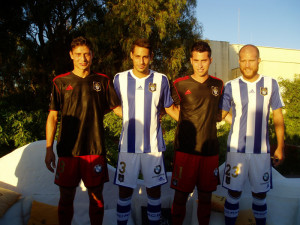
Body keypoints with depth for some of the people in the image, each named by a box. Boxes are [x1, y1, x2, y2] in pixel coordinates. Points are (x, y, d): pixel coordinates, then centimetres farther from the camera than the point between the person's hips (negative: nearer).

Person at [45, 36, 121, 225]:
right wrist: (49, 149, 1)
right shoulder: (61, 82, 5)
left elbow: (117, 108, 12)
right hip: (68, 151, 0)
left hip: (95, 149, 0)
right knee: (66, 197, 9)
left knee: (96, 196, 8)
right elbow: (53, 117, 5)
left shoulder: (103, 81, 6)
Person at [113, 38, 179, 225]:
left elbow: (170, 108, 10)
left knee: (154, 189, 10)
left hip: (153, 146, 0)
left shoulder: (161, 80, -1)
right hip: (128, 145, 0)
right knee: (125, 190, 9)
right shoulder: (120, 79, 1)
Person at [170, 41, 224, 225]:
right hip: (186, 149, -2)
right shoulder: (181, 85, -2)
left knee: (205, 196, 12)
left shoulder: (218, 85, 8)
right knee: (181, 195, 3)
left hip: (210, 149, 3)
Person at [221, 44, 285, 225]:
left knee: (260, 192, 12)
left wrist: (280, 147, 6)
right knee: (234, 190, 7)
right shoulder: (231, 87, -1)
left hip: (261, 149, 1)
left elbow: (278, 117, 6)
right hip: (236, 149, -1)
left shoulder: (271, 84, 2)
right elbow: (219, 115, 4)